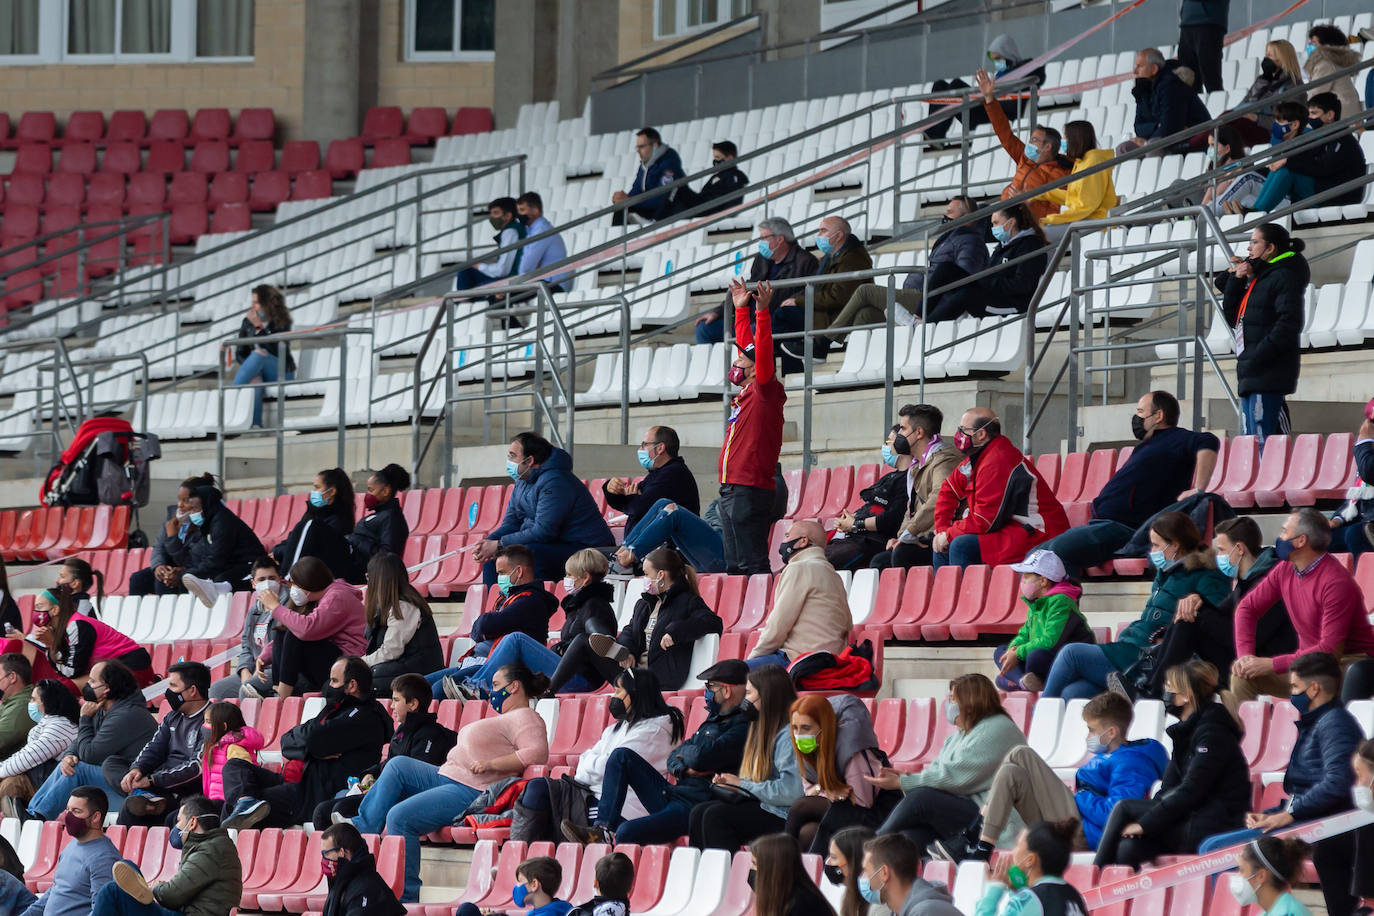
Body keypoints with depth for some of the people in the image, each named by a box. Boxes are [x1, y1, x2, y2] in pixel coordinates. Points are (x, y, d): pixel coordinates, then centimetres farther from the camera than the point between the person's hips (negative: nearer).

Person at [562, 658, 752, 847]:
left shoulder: (742, 728, -12)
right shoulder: (714, 720, 21)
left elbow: (701, 757, -25)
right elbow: (673, 759, 20)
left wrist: (683, 752, 0)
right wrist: (682, 768, -6)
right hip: (671, 796, 10)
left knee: (628, 832, -29)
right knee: (622, 756, 6)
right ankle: (604, 828, -5)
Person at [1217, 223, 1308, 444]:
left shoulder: (1284, 276, -8)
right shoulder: (1258, 277, 20)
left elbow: (1289, 324, -18)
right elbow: (1232, 316, 19)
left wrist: (1258, 358, -21)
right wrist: (1236, 280, 7)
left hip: (1269, 373, -10)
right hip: (1251, 375, 10)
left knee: (1262, 441, -16)